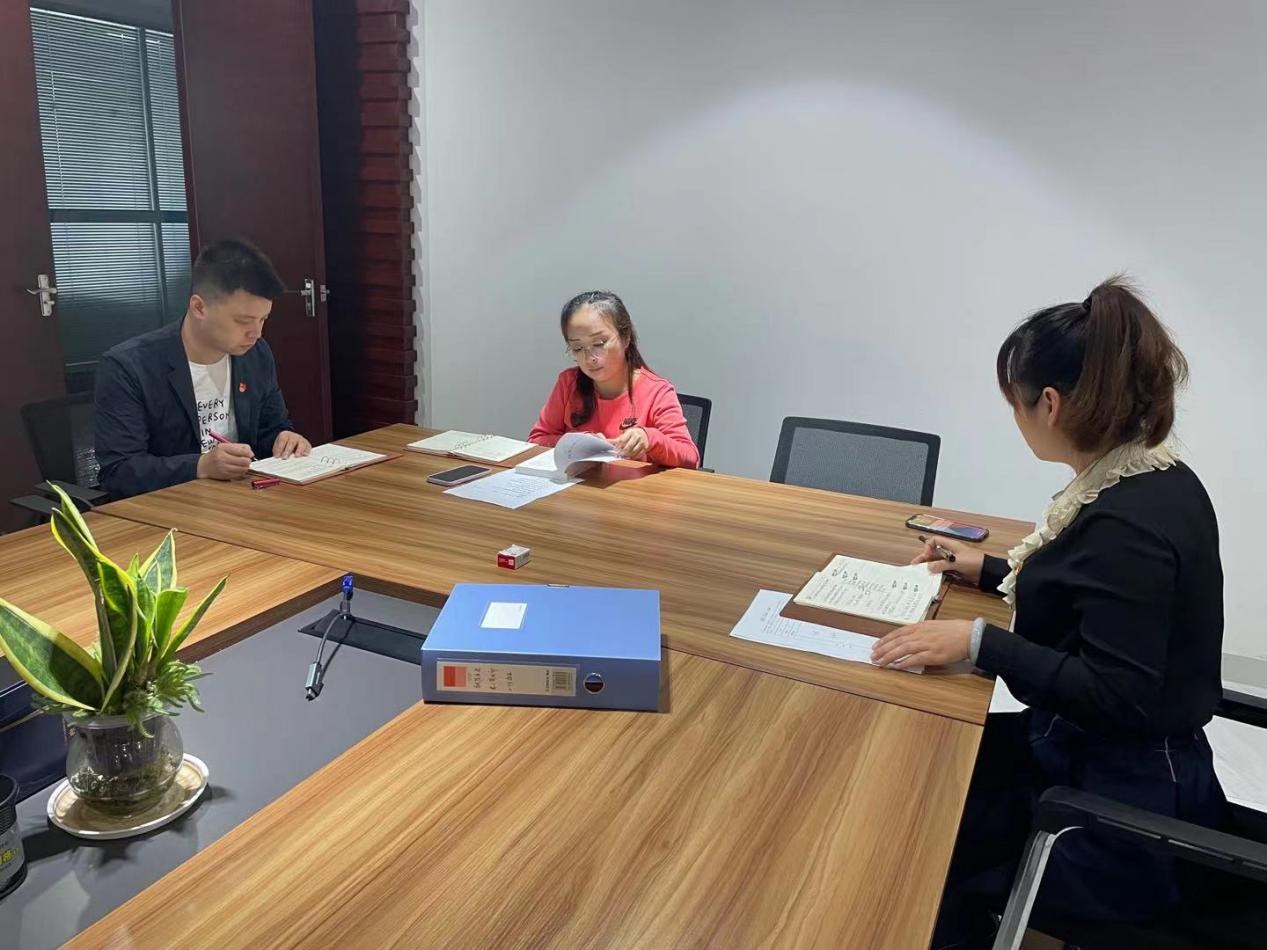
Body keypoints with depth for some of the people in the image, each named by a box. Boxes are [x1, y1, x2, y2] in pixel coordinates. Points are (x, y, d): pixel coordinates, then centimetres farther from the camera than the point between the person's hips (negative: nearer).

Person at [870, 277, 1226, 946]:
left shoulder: (1128, 520, -28)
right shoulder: (1153, 481, 2)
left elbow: (1117, 696, -29)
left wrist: (980, 641, -28)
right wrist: (990, 571, 18)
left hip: (1121, 816, -8)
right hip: (1130, 769, 9)